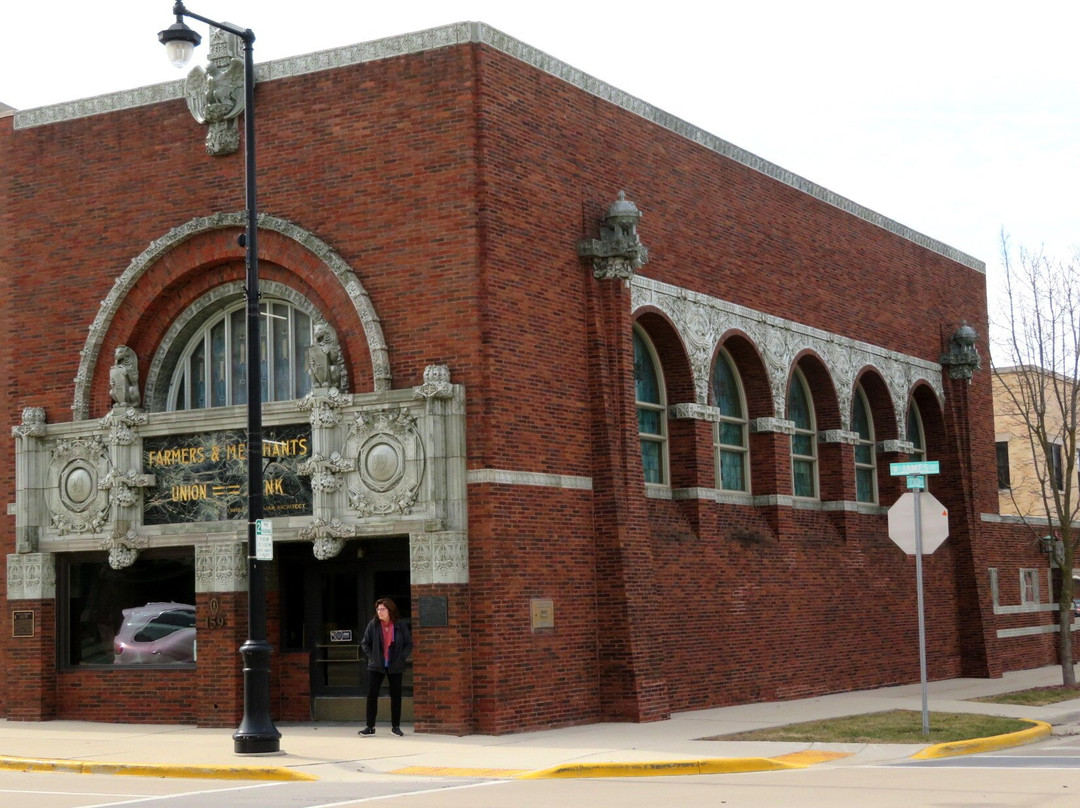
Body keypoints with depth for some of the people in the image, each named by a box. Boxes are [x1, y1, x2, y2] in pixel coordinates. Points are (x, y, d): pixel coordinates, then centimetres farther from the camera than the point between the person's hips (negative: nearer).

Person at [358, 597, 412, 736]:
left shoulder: (400, 625, -4)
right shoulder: (373, 625, -2)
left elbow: (409, 644, 2)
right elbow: (365, 643, 6)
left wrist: (401, 658, -7)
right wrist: (372, 657, -4)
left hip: (395, 667, 0)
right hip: (376, 667, 0)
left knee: (396, 696, 5)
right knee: (372, 695, -4)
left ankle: (395, 726, 16)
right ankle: (370, 727, 1)